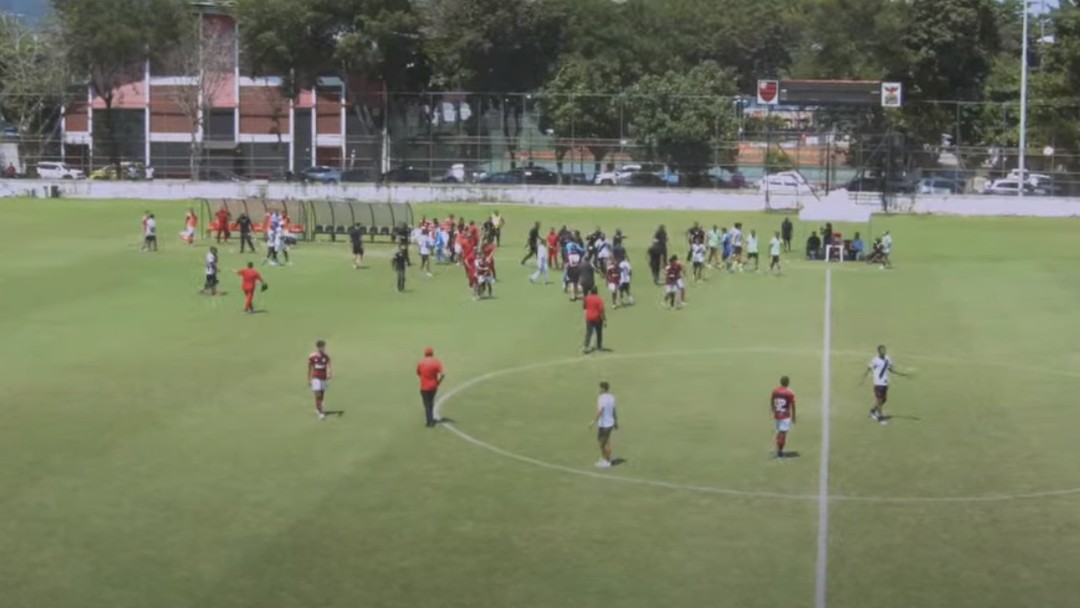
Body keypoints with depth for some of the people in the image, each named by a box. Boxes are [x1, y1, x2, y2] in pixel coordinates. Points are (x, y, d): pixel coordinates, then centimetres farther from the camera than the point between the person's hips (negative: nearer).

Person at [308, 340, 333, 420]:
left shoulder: (326, 357, -1)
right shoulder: (312, 357, -6)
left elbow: (329, 367, -13)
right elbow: (309, 368, 4)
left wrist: (330, 374, -33)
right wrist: (309, 379, 9)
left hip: (324, 378, 3)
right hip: (316, 378, -3)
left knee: (322, 396, 12)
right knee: (318, 396, -13)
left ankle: (317, 409, 34)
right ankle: (320, 413, -12)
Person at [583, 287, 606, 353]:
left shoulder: (587, 298, -2)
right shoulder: (599, 299, -14)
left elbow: (584, 307, 13)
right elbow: (601, 310, -17)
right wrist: (604, 320, -13)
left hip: (589, 318, 2)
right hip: (597, 319, -2)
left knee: (588, 333, 1)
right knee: (599, 333, 15)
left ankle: (587, 347, -12)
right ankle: (599, 346, 25)